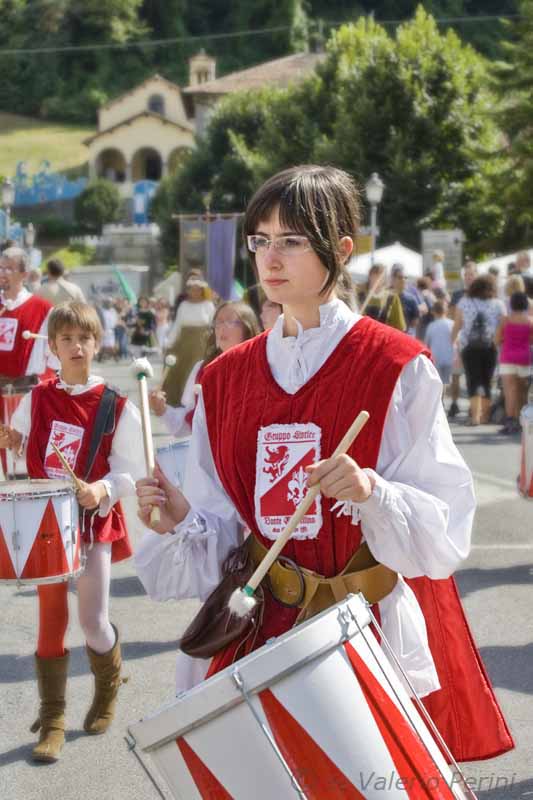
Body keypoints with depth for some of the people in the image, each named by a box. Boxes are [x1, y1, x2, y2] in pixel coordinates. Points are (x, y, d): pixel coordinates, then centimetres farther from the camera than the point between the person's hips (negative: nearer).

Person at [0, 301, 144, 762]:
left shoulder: (117, 408, -6)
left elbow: (131, 473, -6)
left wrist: (102, 489, -24)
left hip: (94, 522, -3)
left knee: (93, 621, -7)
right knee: (51, 620, 5)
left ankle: (109, 687, 25)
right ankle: (52, 720, 15)